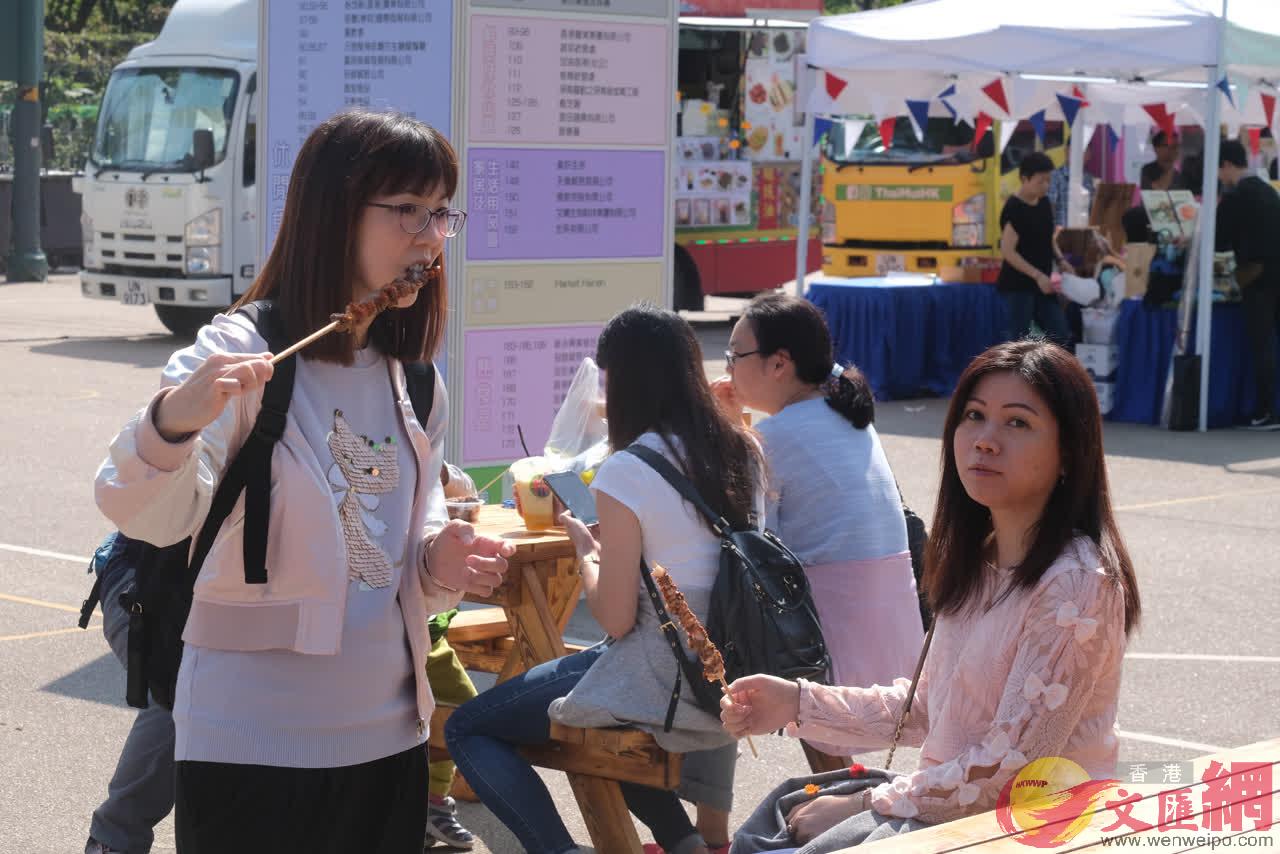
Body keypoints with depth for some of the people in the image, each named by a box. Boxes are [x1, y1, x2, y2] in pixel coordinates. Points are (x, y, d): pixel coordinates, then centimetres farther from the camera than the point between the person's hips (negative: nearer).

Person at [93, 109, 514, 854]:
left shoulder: (413, 382, 10)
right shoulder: (240, 354, -11)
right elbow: (147, 514, -25)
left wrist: (442, 566, -4)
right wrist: (172, 422, -46)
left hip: (391, 738, 7)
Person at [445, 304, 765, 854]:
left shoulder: (626, 472, -18)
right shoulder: (742, 450, 3)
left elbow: (615, 619, -15)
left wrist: (586, 549, 1)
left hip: (667, 687, -8)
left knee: (466, 730, 7)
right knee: (545, 681, 33)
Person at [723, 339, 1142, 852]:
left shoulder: (1076, 584, -21)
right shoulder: (978, 560, 6)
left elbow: (1009, 767, -21)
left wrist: (869, 804, -13)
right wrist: (800, 703, 0)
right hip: (949, 793, 8)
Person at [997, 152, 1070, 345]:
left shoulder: (1044, 203, 9)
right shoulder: (1013, 209, -17)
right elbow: (1008, 251, -20)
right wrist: (1038, 275, -23)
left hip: (1041, 285, 8)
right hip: (1017, 285, -8)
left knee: (1061, 336, 7)